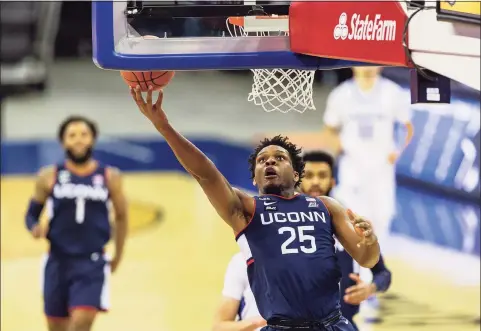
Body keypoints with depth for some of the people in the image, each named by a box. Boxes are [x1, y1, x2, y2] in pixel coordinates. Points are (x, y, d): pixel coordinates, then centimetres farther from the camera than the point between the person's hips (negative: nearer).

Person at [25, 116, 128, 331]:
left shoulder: (109, 178, 1)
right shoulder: (49, 177, 0)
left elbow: (121, 217, 12)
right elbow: (31, 214, 7)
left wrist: (118, 256, 15)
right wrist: (35, 229, -16)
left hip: (92, 263, -2)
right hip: (58, 261, 2)